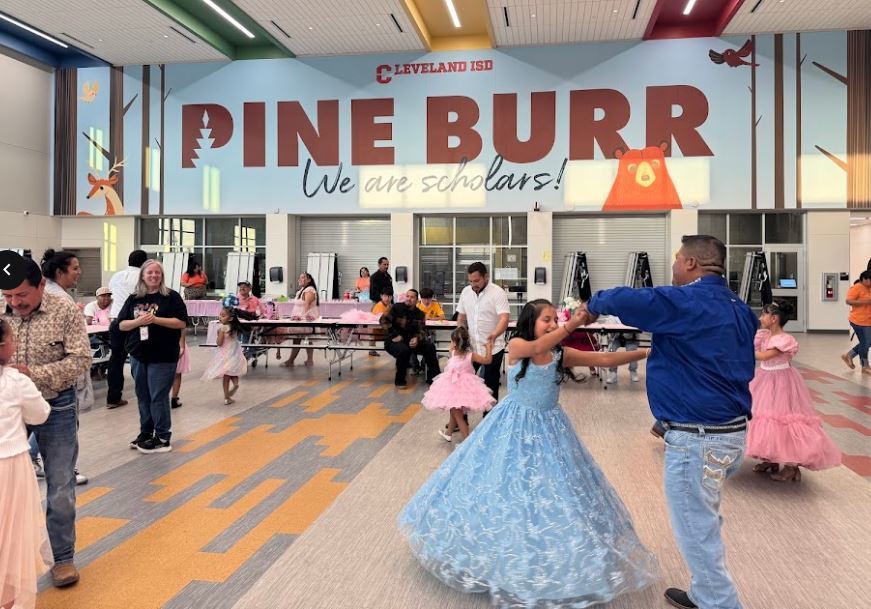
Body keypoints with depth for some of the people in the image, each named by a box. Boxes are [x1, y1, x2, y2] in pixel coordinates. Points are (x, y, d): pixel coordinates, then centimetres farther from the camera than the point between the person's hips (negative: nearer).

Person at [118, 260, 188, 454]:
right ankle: (145, 433, 26)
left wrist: (156, 319, -18)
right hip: (138, 355, 5)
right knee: (143, 396, 13)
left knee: (158, 397, -2)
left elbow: (182, 323, -10)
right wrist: (138, 321, -14)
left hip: (163, 356, -5)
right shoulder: (134, 299, 9)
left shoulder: (171, 297, -3)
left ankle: (163, 438, 7)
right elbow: (122, 324, 6)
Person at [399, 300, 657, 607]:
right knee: (504, 487, 7)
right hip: (514, 429, -3)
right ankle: (501, 553, 29)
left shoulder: (561, 354, -3)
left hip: (549, 430, 3)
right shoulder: (516, 346, -12)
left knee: (554, 492, 6)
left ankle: (550, 565, 25)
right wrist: (570, 326, -45)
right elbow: (537, 347, -33)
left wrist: (643, 352, -16)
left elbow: (604, 359, -7)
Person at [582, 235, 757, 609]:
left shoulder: (687, 302, -17)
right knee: (704, 520, 23)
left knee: (696, 530, 4)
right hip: (733, 431, 10)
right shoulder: (738, 308, 10)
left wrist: (593, 305, 3)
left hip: (697, 439, -9)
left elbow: (623, 300, -19)